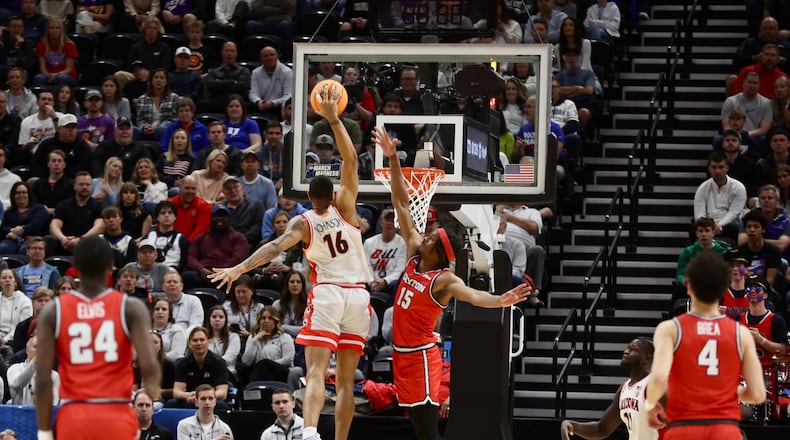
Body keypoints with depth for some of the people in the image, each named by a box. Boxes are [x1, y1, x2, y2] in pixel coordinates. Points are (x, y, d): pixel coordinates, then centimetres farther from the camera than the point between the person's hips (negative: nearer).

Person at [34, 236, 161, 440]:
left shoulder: (52, 312, 1)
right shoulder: (131, 308, -2)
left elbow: (43, 379, -3)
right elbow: (149, 367, -13)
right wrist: (153, 387, 10)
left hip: (73, 417, 1)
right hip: (117, 416, -1)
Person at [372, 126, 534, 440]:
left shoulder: (443, 280, -15)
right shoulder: (413, 257, 4)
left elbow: (473, 295, -34)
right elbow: (402, 204, 6)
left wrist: (500, 301, -56)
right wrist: (393, 160, 4)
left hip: (421, 356, -8)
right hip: (403, 354, 8)